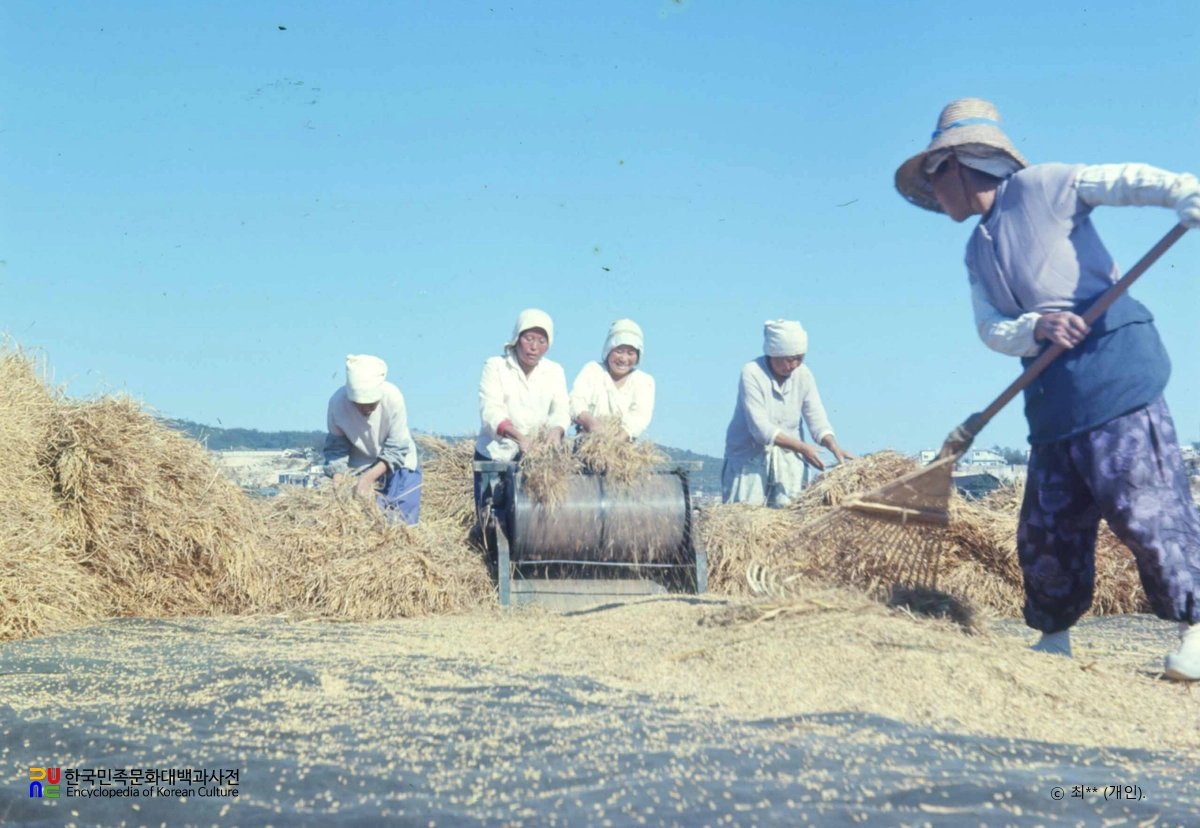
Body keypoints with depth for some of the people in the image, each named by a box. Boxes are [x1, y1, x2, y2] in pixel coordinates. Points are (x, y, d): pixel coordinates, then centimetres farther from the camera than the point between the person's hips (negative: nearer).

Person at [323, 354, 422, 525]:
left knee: (401, 522, -5)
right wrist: (337, 481, -25)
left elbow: (396, 449, -21)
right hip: (359, 467, 1)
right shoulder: (338, 402, -25)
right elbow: (336, 448, -12)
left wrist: (370, 476, -31)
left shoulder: (393, 398, -29)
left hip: (398, 465, -1)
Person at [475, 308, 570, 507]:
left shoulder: (554, 371, 9)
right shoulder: (495, 366, -2)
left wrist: (556, 431, -27)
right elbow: (490, 410, -15)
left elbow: (561, 410, -2)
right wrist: (519, 437, -33)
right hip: (495, 456, -2)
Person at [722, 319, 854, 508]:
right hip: (750, 456, -4)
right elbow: (761, 428, -22)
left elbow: (817, 420, -3)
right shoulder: (752, 373, -16)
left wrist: (834, 446, -22)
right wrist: (801, 447, -28)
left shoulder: (803, 375, -2)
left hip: (789, 457, 4)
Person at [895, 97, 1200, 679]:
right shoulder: (977, 253, 19)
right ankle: (1053, 637, 22)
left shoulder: (1043, 186, 1)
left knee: (1143, 505, -10)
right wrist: (1036, 328, -15)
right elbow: (991, 330, 6)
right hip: (1052, 393, 7)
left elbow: (1128, 180, -10)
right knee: (1047, 522, 8)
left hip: (1111, 368, -7)